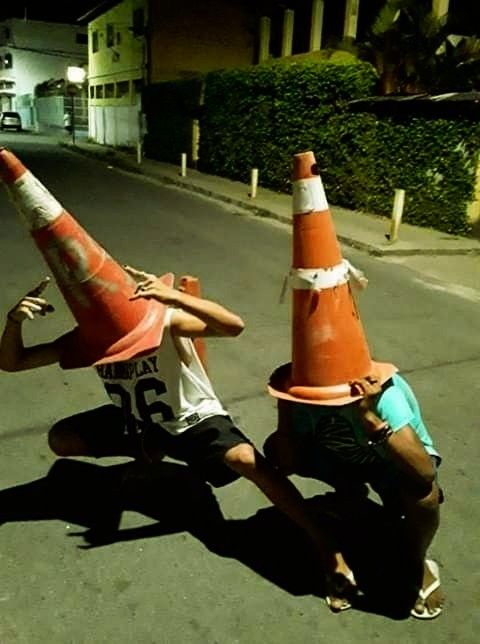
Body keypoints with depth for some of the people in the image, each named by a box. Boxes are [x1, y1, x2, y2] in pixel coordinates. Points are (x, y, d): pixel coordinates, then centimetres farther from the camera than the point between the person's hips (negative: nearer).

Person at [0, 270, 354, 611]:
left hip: (194, 420, -5)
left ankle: (324, 545, -22)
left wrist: (174, 296, -55)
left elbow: (234, 325, -44)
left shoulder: (165, 321, -28)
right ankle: (149, 451, 15)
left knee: (244, 457, -34)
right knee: (60, 440, -5)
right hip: (137, 423, 6)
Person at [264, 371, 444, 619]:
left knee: (422, 494, -39)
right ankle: (350, 492, 9)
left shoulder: (385, 396, -37)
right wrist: (285, 404, -34)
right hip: (350, 455, 4)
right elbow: (287, 464, -22)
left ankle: (417, 563, -4)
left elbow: (425, 473, -46)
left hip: (399, 461, -4)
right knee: (274, 449, -18)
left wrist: (370, 418, -55)